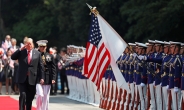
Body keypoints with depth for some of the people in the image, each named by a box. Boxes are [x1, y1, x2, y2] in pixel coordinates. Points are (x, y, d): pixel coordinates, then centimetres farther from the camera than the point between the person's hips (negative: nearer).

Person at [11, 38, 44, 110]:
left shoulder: (37, 53, 5)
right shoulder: (21, 52, 4)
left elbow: (41, 66, 4)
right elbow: (13, 57, -10)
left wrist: (42, 78, -2)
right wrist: (20, 49, -14)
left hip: (32, 79, 1)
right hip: (22, 78, -1)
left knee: (30, 97, 8)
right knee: (23, 95, -14)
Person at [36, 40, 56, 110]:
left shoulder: (50, 56, 8)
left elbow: (53, 68, 6)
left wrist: (53, 78, -4)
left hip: (47, 80, 2)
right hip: (38, 79, -2)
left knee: (46, 97, 6)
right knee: (40, 95, -13)